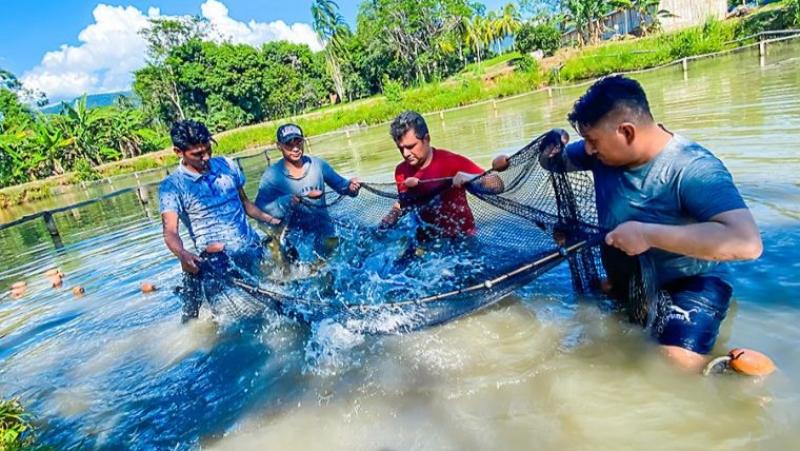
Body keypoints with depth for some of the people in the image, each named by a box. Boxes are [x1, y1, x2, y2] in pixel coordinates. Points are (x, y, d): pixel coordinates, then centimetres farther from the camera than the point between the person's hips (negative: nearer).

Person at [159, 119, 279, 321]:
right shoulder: (172, 186, -3)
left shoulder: (227, 166, 8)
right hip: (214, 258, -2)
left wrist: (271, 220, 3)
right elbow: (170, 231, -14)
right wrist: (182, 255, -36)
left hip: (251, 248, 3)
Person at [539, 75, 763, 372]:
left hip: (687, 283, -6)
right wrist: (551, 147, -14)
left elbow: (746, 242, -38)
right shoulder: (604, 151, -7)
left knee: (676, 366, -21)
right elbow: (556, 163, 10)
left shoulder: (693, 169, -27)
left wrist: (648, 234, -37)